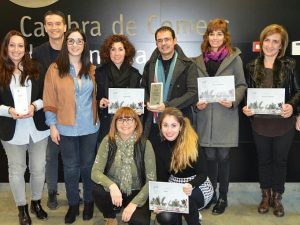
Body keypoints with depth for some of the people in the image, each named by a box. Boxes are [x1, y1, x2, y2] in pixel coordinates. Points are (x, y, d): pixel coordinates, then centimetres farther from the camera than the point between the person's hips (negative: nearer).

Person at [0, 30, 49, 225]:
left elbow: (46, 95, 3)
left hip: (37, 128, 1)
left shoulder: (35, 69, 1)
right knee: (16, 170, 12)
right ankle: (22, 208, 31)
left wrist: (35, 106, -15)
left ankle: (36, 202, 35)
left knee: (39, 168, 12)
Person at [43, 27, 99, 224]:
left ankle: (89, 201, 31)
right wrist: (52, 126, -6)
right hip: (66, 128, -2)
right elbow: (49, 100, -4)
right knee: (70, 167, 10)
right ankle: (73, 204, 28)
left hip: (89, 127, 2)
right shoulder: (55, 69, -5)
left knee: (88, 165, 13)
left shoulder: (91, 69, 4)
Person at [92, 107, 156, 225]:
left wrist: (134, 203, -22)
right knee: (98, 191, -29)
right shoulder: (108, 141, -10)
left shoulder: (144, 144, -14)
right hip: (113, 191, 2)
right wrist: (111, 186, -36)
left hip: (136, 193, -2)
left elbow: (151, 179, -13)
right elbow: (95, 172, -16)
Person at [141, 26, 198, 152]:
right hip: (153, 124, 3)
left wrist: (166, 106, -17)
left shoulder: (187, 65, -1)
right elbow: (143, 88, 21)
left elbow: (193, 93, -9)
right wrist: (148, 103, -2)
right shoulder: (150, 65, 13)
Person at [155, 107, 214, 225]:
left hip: (198, 186, -3)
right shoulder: (161, 148, -6)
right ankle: (179, 213, 10)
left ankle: (192, 214, -5)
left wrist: (191, 185, -38)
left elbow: (202, 174, -16)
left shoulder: (192, 143, -18)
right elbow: (162, 178, -3)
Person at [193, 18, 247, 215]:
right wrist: (197, 102, -5)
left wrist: (233, 101, -15)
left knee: (223, 157, 3)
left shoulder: (234, 58, 1)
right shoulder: (199, 60, 9)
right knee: (210, 157, 9)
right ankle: (210, 194, 26)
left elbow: (242, 85, 2)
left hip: (226, 116, -2)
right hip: (205, 116, 3)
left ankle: (223, 197, 19)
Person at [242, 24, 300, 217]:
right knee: (264, 160, 14)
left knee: (280, 160, 12)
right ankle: (266, 196, 32)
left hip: (284, 123, -1)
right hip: (260, 123, 2)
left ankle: (277, 198, 29)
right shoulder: (253, 66, 2)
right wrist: (246, 108, -12)